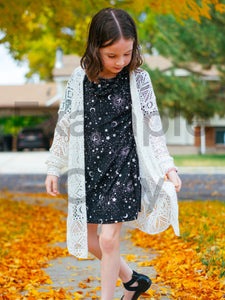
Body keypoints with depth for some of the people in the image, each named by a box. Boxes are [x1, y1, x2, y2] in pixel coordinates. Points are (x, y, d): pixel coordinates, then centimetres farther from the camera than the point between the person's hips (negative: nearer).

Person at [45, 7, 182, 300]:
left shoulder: (138, 79, -6)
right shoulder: (80, 78, -2)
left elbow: (152, 126, 0)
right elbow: (65, 124, 7)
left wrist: (168, 167, -6)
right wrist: (54, 167, 10)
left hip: (123, 166, -3)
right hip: (88, 168, 4)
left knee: (108, 238, -8)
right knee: (86, 238, 10)